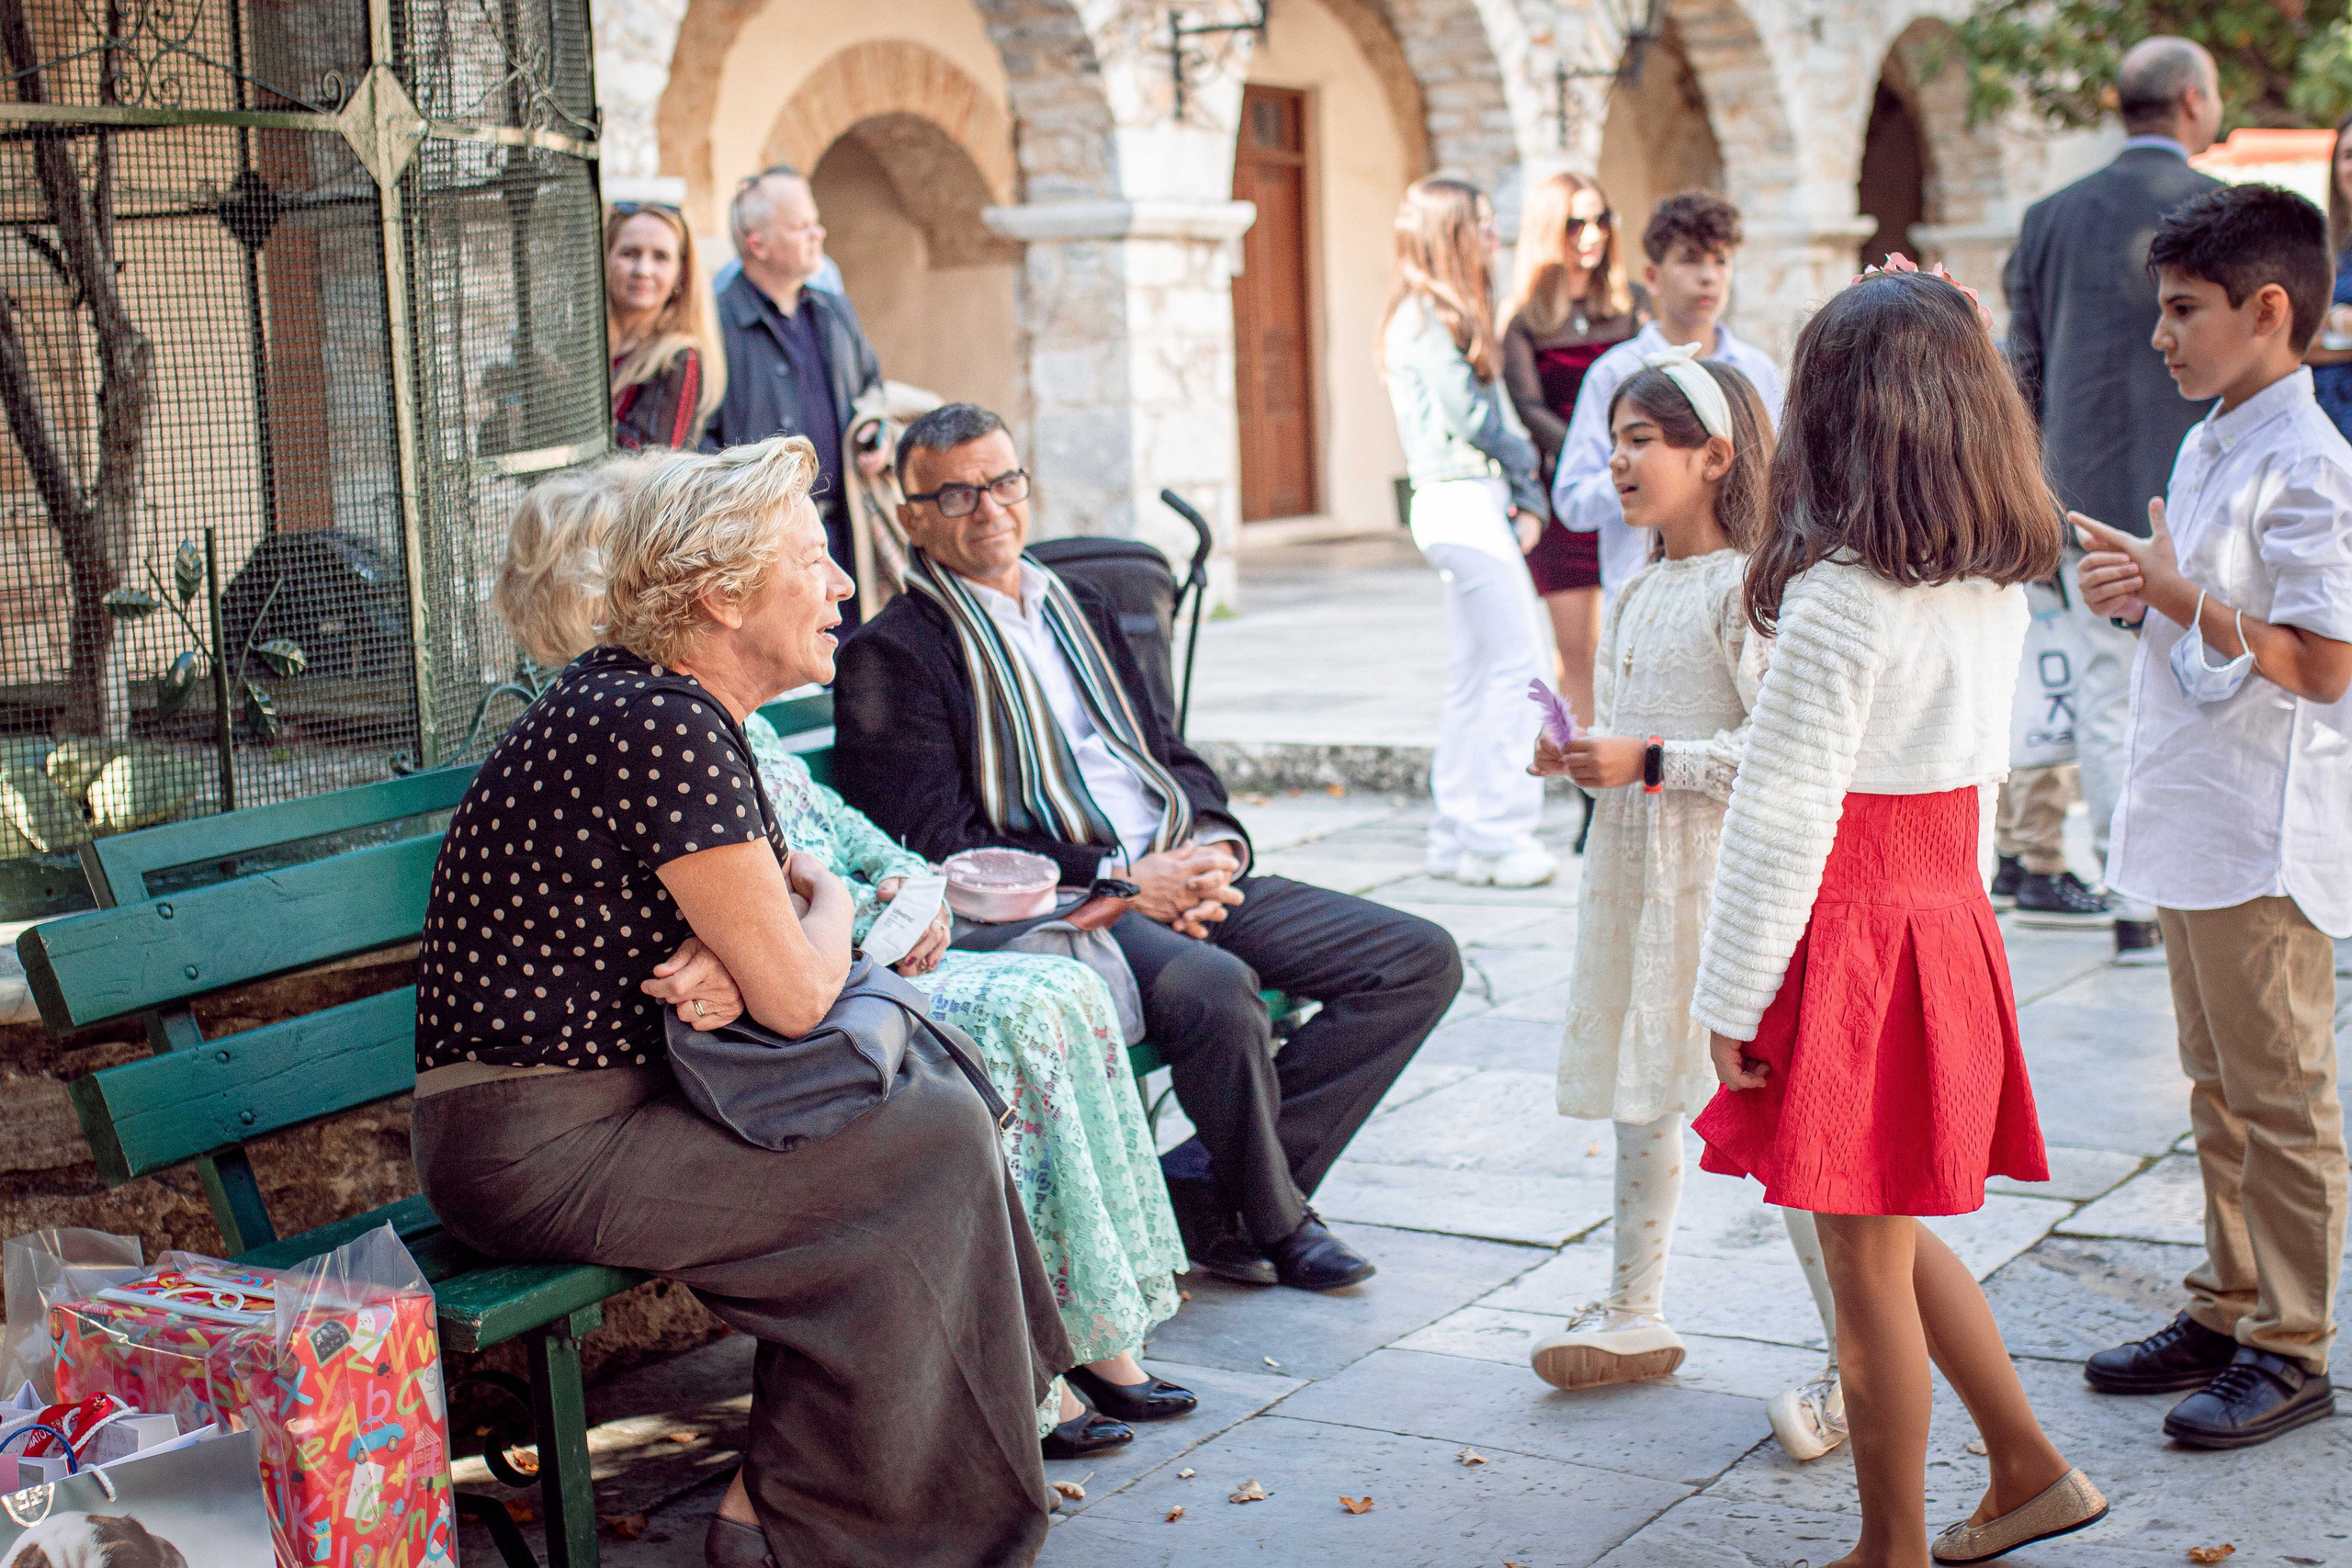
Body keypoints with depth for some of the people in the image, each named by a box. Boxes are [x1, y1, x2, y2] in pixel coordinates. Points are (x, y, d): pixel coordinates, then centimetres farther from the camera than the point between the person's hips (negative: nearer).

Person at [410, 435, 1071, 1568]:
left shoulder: (651, 701, 10)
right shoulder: (666, 729, -21)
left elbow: (765, 939, 15)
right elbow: (798, 994, -20)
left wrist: (728, 968, -9)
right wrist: (827, 904, 2)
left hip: (595, 1088, 10)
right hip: (536, 1146, -10)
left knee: (923, 1071, 8)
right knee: (931, 1144, -10)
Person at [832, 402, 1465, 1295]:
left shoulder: (1080, 614, 23)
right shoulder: (890, 656, -1)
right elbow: (939, 847, -10)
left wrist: (1216, 845, 0)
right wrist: (1121, 879, -15)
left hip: (1183, 878, 8)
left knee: (1420, 960, -6)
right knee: (1216, 988, -36)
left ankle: (1208, 1185, -7)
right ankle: (1276, 1222, -9)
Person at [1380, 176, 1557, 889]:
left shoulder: (1452, 316, 20)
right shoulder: (1422, 317, -10)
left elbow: (1498, 416, 15)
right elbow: (1470, 417, -14)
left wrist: (1527, 501, 4)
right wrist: (1524, 455, 5)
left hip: (1483, 504, 10)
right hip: (1460, 503, -10)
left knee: (1475, 676, 10)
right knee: (1518, 667, -10)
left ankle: (1459, 839, 14)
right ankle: (1497, 835, -6)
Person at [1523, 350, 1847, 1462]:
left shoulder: (1748, 587, -12)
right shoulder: (1637, 594, 15)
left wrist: (1650, 763, -21)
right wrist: (1579, 761, 4)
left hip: (1725, 873, -9)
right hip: (1635, 869, 9)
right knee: (1639, 1095, 16)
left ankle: (1859, 1360, -1)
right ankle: (1635, 1313, 29)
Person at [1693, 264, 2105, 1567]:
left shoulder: (1842, 596, -20)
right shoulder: (1998, 583, 4)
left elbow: (1783, 817, -18)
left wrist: (1732, 1001, -12)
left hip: (1852, 937, -8)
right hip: (1949, 915, 8)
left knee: (1867, 1261, 5)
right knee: (1894, 1236, 23)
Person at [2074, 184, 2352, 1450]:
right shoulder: (2206, 447, 12)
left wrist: (2178, 598, -20)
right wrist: (2141, 596, 2)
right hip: (2190, 822, 9)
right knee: (2217, 1086, 17)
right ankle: (2226, 1309, 28)